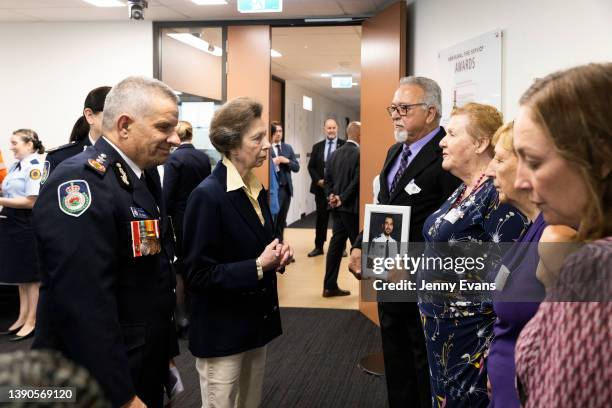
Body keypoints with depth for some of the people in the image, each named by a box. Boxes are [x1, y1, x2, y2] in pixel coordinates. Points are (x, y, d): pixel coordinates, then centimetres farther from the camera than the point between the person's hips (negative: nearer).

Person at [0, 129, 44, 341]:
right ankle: (22, 317, 26)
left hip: (27, 224, -9)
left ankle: (31, 322, 11)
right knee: (20, 273, 16)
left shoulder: (35, 167, -15)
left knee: (31, 275, 2)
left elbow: (31, 202, -20)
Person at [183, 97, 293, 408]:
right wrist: (257, 267, -21)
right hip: (222, 332, -8)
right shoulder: (207, 195, -19)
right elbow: (198, 276, -20)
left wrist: (277, 255, -3)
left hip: (256, 322, 8)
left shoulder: (257, 189, 6)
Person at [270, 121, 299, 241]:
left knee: (281, 220, 13)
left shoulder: (288, 148, 10)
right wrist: (273, 162, -21)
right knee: (272, 219, -4)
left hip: (286, 188, 6)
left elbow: (296, 167, 8)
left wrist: (287, 161, -9)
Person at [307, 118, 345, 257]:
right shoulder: (317, 146, 8)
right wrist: (318, 180, -8)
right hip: (321, 187, 3)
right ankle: (319, 247, 17)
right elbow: (311, 166, 7)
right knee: (321, 218, 9)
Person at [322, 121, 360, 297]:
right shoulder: (359, 154, -13)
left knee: (336, 243, 9)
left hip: (337, 206, 7)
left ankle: (330, 286, 10)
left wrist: (332, 195, 0)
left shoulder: (335, 154, 10)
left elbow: (328, 178, 9)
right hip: (352, 207, -7)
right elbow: (357, 181, -18)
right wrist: (342, 199, -12)